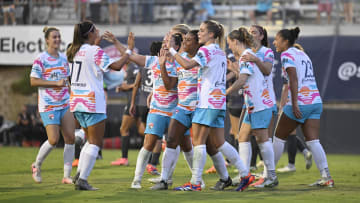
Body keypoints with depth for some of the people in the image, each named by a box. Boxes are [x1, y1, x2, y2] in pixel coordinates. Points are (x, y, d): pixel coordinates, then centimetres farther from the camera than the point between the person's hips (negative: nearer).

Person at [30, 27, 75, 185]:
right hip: (48, 106, -6)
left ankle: (67, 176, 2)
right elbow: (33, 81, -13)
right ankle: (36, 166, 15)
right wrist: (56, 83, -18)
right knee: (53, 140, -12)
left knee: (70, 138, -3)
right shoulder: (40, 59, -7)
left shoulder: (64, 58, 12)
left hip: (65, 104, 6)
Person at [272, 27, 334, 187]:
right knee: (313, 141, 2)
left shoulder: (287, 55, -5)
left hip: (300, 102, -7)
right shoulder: (302, 54, 20)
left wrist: (294, 105, -22)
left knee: (279, 137, 7)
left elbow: (294, 79, -17)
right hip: (316, 101, 7)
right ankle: (326, 177, -10)